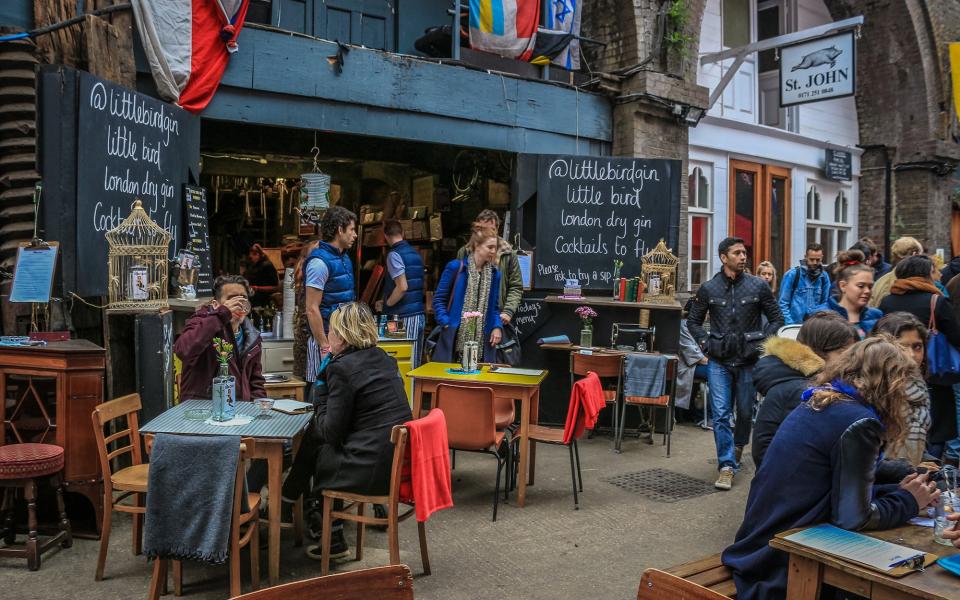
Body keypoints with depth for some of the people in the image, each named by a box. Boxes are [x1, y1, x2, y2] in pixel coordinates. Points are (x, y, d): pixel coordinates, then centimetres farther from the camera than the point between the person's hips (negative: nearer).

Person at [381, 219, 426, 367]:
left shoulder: (394, 255, -10)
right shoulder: (416, 253, 14)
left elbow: (402, 287, -19)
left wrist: (387, 304, -5)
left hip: (404, 316, -8)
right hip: (420, 314, 8)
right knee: (415, 362, 11)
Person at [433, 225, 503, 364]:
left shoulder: (494, 274, 11)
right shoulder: (455, 267, -2)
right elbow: (439, 298, 1)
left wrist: (497, 327, 1)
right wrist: (445, 323, -11)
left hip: (482, 341, 4)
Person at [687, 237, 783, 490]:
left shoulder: (759, 286, 0)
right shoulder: (708, 289, 2)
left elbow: (776, 318, 8)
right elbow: (693, 321, 13)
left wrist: (762, 342, -3)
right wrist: (706, 343, 0)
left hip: (748, 359, 1)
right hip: (719, 360, 0)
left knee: (745, 410, 13)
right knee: (720, 413, -6)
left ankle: (739, 446, 41)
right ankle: (727, 465, 0)